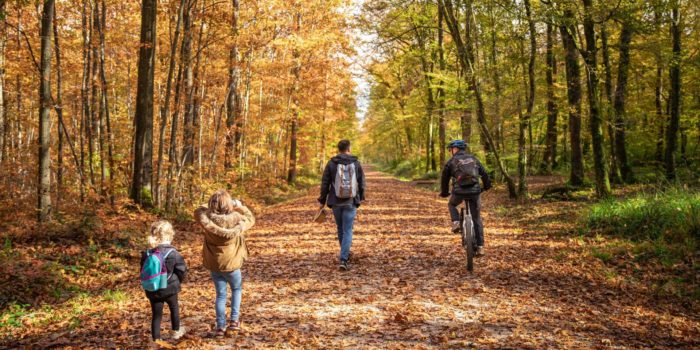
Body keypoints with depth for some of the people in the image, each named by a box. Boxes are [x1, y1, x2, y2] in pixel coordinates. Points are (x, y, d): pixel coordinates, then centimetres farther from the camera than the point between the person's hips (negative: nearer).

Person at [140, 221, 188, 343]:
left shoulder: (147, 254, -6)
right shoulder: (173, 253, -16)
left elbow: (143, 273, 4)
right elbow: (182, 270, -10)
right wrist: (177, 281, 11)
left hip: (153, 291, 2)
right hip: (170, 288, -2)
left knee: (156, 314, 10)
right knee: (174, 308, 23)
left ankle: (156, 339, 12)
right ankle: (176, 331, 40)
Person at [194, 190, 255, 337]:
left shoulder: (207, 218, -16)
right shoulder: (236, 219, -19)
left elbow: (198, 212, 7)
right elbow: (251, 219, 3)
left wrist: (211, 208, 4)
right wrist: (240, 206, 11)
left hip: (214, 264, 2)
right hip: (231, 263, -1)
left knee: (220, 294, 15)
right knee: (236, 289, 24)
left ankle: (220, 327, 13)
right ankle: (234, 320, 17)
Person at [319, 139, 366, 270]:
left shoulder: (331, 163, -3)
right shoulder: (356, 163, -1)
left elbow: (325, 184, -3)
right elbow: (361, 182, 5)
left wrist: (322, 201, 7)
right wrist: (361, 197, 21)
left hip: (336, 202, 1)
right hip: (350, 202, -1)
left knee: (341, 228, 20)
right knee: (347, 231, -1)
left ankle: (345, 254, 38)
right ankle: (343, 260, -14)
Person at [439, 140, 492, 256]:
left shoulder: (451, 161, 7)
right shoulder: (473, 158, 15)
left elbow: (445, 179, 11)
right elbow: (484, 174, 17)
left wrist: (444, 193, 25)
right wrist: (486, 186, 33)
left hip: (459, 191, -2)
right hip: (475, 191, 2)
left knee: (451, 205, 31)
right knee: (477, 219, 11)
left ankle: (456, 222, 6)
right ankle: (480, 247, 8)